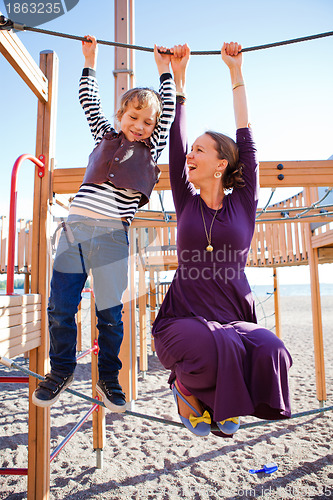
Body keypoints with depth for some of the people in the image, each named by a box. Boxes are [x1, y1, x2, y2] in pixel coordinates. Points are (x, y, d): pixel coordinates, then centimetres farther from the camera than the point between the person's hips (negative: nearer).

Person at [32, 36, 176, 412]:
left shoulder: (151, 149, 17)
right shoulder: (105, 136, 21)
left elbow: (169, 111, 20)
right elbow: (89, 102, 28)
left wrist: (164, 70, 29)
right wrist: (90, 60, 32)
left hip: (112, 236, -2)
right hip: (75, 227, 2)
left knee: (110, 313, 1)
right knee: (60, 306, 3)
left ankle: (108, 378, 20)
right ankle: (61, 370, 24)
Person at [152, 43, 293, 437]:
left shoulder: (243, 204, 5)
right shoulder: (187, 203, 7)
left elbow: (246, 140, 6)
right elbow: (176, 139, 8)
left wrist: (236, 73, 14)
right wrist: (178, 75, 14)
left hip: (235, 320, 2)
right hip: (182, 320, -1)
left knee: (270, 352, -28)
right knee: (219, 348, -33)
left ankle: (221, 402, 6)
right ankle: (186, 389, 3)